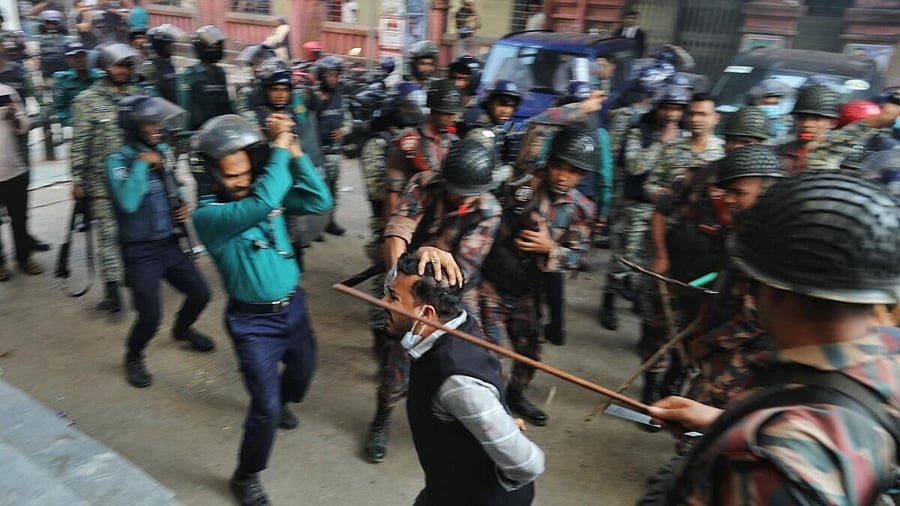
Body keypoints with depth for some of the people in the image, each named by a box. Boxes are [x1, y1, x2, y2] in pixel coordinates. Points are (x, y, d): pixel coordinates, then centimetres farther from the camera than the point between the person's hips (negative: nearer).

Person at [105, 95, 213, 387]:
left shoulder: (164, 152, 3)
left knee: (200, 294, 12)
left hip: (169, 243, 6)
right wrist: (142, 163, -26)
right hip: (140, 252, -6)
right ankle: (133, 357, 26)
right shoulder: (117, 161, -15)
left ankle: (182, 329, 44)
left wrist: (183, 207, 1)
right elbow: (127, 202, -33)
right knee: (150, 317, -6)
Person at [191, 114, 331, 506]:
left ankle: (279, 405, 63)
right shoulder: (206, 215, -22)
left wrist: (294, 152, -21)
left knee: (302, 372, 27)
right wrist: (279, 147, -33)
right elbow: (261, 205, -40)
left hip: (293, 306, 6)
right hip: (254, 321, -6)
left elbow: (319, 201, -14)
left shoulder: (268, 194, -5)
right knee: (265, 407, -3)